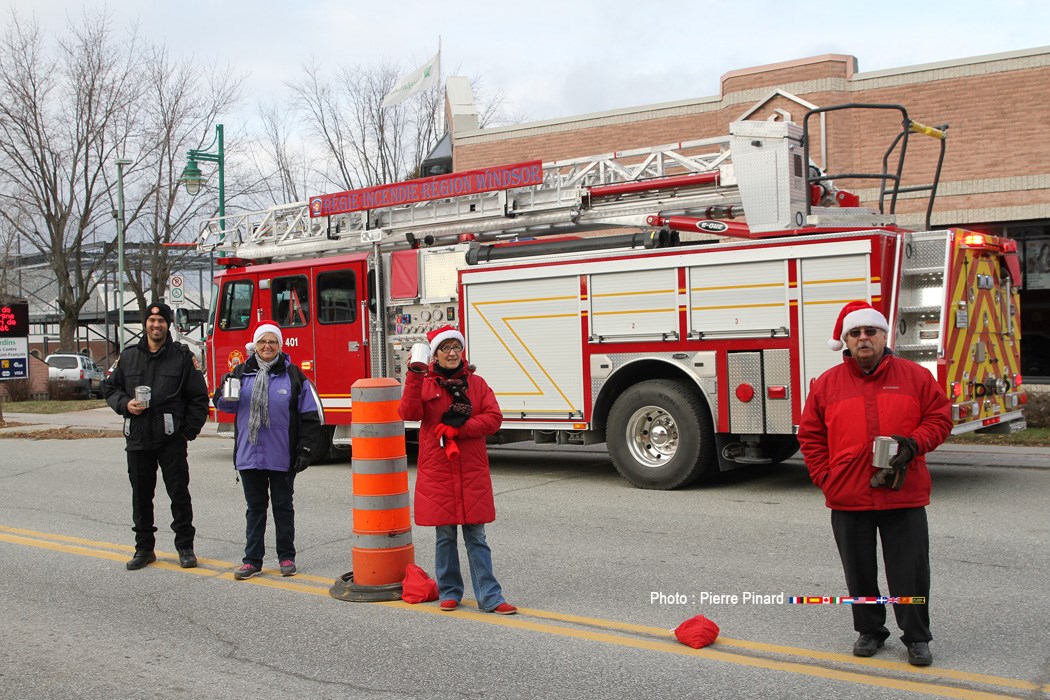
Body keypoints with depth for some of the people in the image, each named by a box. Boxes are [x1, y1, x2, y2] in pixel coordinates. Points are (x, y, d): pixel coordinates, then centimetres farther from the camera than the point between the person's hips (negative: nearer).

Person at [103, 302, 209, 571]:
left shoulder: (182, 356, 0)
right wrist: (125, 404, -5)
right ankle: (144, 548, 22)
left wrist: (189, 430, -6)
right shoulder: (128, 356, 9)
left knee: (179, 493, 2)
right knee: (141, 495, 10)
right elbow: (110, 387, 15)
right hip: (137, 438, 3)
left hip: (171, 439, -3)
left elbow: (199, 397, 1)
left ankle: (185, 547, 13)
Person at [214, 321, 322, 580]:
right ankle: (252, 560, 17)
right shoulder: (242, 373, 6)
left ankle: (286, 557, 19)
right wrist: (224, 393, -13)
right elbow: (225, 405, 11)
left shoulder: (293, 376, -2)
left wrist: (305, 451, -8)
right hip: (249, 455, 2)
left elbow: (310, 415, -3)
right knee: (255, 508, 10)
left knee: (283, 506, 9)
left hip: (282, 458, -2)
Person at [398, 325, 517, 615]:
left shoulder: (476, 383, 8)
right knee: (445, 535, 7)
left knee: (476, 536, 2)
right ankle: (449, 592, 20)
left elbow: (494, 417, -2)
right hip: (437, 471, -1)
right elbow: (410, 412, -13)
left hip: (472, 471, 1)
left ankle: (489, 597, 4)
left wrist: (461, 428, -14)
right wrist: (414, 376, -23)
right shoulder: (424, 383, 4)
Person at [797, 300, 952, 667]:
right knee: (860, 573, 12)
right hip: (848, 497, 1)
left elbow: (939, 417, 4)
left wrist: (913, 444, -14)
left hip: (904, 496, -1)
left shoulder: (915, 376, 1)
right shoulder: (827, 383, 2)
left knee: (910, 572, 4)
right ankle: (870, 630, 29)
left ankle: (917, 637, 19)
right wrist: (825, 478, -1)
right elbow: (810, 436, 7)